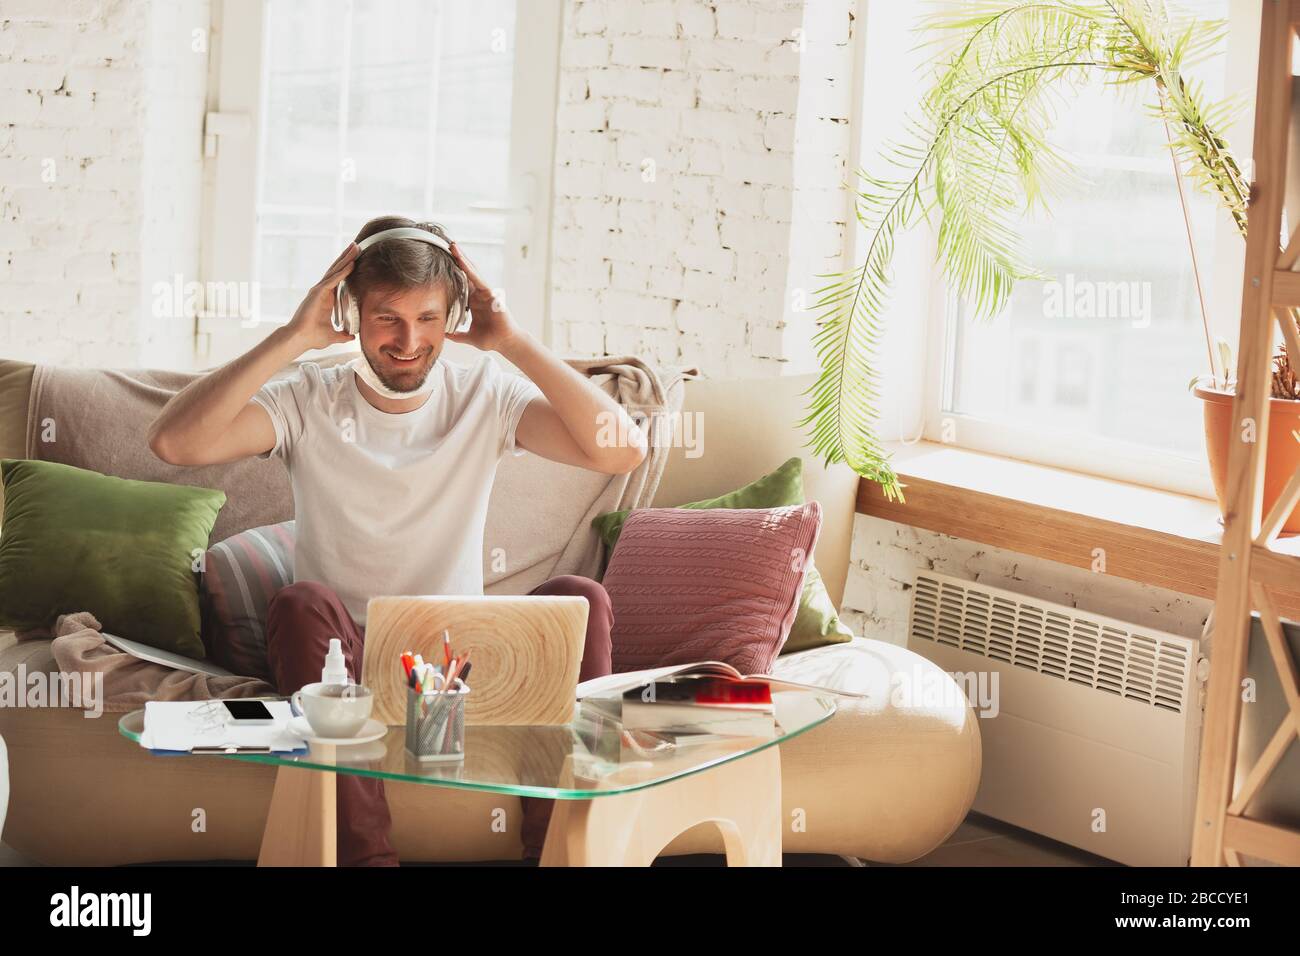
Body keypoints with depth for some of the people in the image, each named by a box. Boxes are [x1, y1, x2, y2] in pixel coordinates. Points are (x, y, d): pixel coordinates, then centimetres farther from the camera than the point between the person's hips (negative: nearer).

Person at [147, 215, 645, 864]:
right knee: (303, 603, -33)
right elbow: (173, 441, -21)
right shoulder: (309, 402, -3)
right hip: (341, 656, -1)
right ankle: (365, 855, -34)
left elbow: (622, 450, -15)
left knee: (581, 599, -23)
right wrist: (292, 339, -19)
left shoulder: (485, 396, 1)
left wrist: (514, 343, -16)